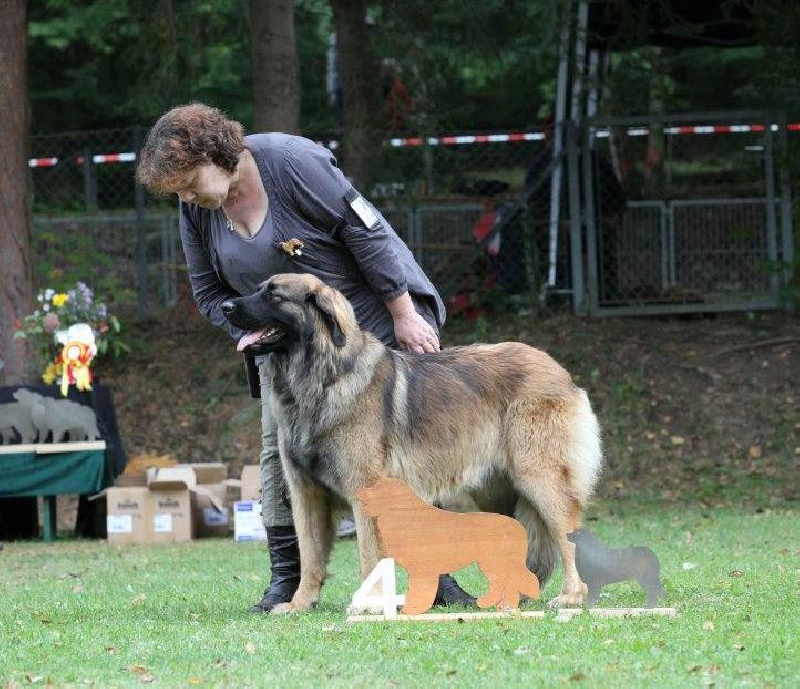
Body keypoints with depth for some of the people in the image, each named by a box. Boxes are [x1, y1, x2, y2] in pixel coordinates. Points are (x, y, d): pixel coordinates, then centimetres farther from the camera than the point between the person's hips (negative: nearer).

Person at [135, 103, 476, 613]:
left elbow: (366, 231, -21)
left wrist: (405, 316, -18)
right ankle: (287, 580, -1)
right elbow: (211, 294, 3)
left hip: (373, 312, -5)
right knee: (281, 450, -5)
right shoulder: (195, 210, -6)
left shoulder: (292, 161, -25)